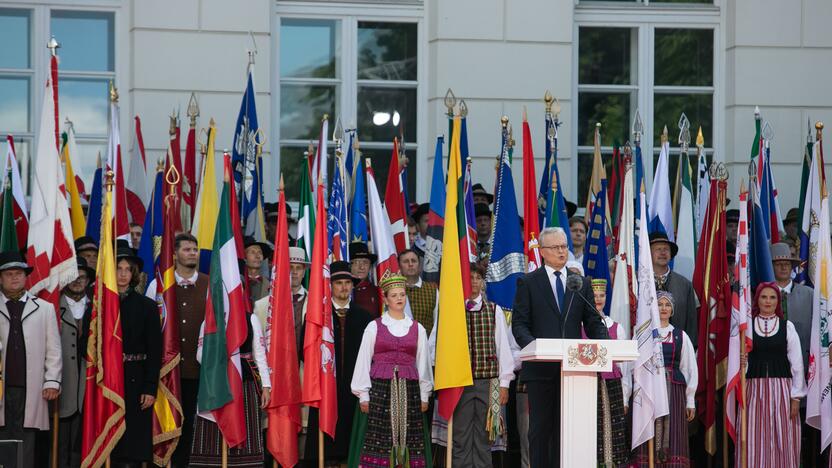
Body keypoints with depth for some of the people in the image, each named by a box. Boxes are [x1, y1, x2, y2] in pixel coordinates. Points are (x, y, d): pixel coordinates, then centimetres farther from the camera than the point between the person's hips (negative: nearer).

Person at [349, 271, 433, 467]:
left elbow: (423, 363, 12)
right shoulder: (374, 327, 3)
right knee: (379, 440, -6)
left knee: (409, 440, -2)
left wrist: (424, 396, 8)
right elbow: (363, 361, 4)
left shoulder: (417, 329, 9)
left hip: (408, 390, 2)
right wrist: (363, 395, -1)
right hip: (380, 387, -2)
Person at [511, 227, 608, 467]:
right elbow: (519, 324, -1)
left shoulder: (582, 283, 14)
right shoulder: (528, 283, 5)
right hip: (540, 367, -3)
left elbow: (593, 322, 11)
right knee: (540, 428, 0)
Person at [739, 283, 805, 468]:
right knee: (755, 443, -3)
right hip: (754, 388, 1)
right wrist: (740, 362, -13)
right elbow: (741, 360, 11)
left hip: (782, 389, 0)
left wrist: (796, 397, -3)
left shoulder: (787, 327, 5)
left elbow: (797, 364, 4)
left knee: (783, 443, -2)